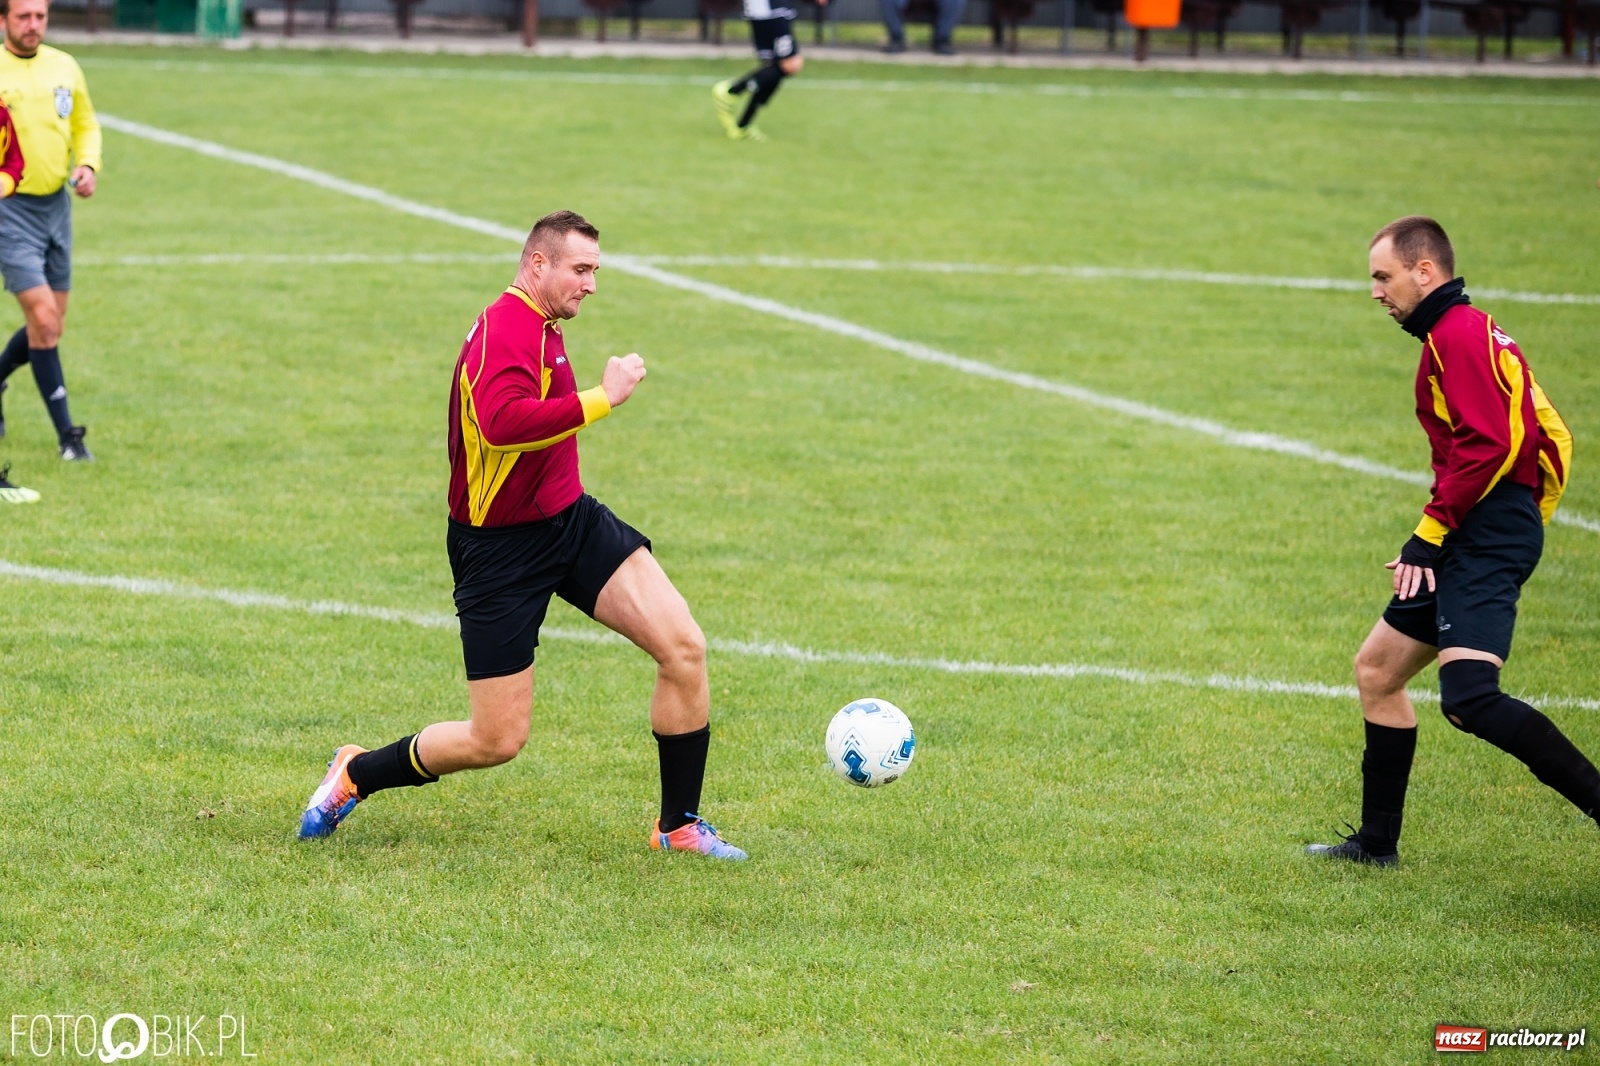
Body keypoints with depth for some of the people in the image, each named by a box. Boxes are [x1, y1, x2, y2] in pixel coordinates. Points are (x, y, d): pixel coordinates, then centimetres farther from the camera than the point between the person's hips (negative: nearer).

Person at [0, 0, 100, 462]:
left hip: (56, 205, 6)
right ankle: (66, 434, -7)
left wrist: (88, 165, -1)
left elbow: (86, 125, 19)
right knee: (43, 319, -12)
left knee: (50, 324, 10)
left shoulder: (64, 67, 6)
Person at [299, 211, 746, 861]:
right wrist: (601, 399, -35)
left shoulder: (541, 330, 12)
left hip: (570, 520, 9)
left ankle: (679, 826, 5)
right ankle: (355, 774, 23)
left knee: (684, 648, -9)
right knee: (496, 742, -4)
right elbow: (502, 422, -41)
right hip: (501, 550, -9)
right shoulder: (504, 331, -21)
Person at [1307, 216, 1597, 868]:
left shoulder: (1457, 333, -10)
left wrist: (1429, 536, -18)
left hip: (1485, 542, -11)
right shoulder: (1470, 332, 22)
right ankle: (1377, 842, 24)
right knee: (1377, 670, 16)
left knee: (1469, 698, -24)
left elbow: (1487, 443, -21)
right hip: (1477, 544, 11)